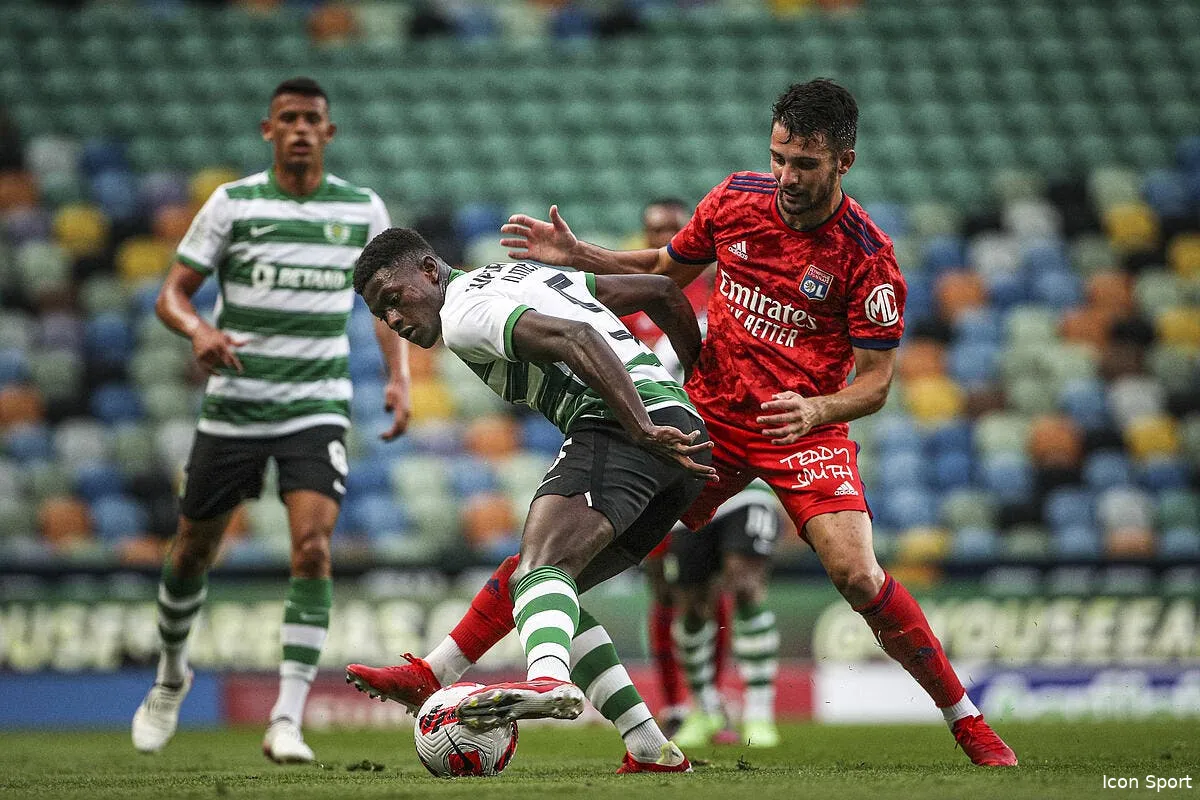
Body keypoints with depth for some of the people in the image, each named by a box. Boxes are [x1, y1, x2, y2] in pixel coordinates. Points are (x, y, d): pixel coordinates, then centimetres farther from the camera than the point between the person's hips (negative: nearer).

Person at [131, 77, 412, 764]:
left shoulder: (363, 210, 3)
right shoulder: (233, 203, -3)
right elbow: (173, 293, -3)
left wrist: (400, 377, -3)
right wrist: (199, 329, -25)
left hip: (318, 407, 0)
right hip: (233, 405, 0)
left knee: (313, 547, -20)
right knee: (193, 552, 9)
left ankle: (287, 721, -19)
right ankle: (172, 676, 39)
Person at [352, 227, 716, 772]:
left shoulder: (464, 312, 0)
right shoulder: (527, 275, 30)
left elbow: (577, 338, -17)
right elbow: (661, 292, 31)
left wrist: (643, 430, -25)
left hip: (616, 423, -10)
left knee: (539, 567, -28)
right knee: (553, 590, 16)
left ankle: (548, 680, -60)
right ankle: (651, 752, 8)